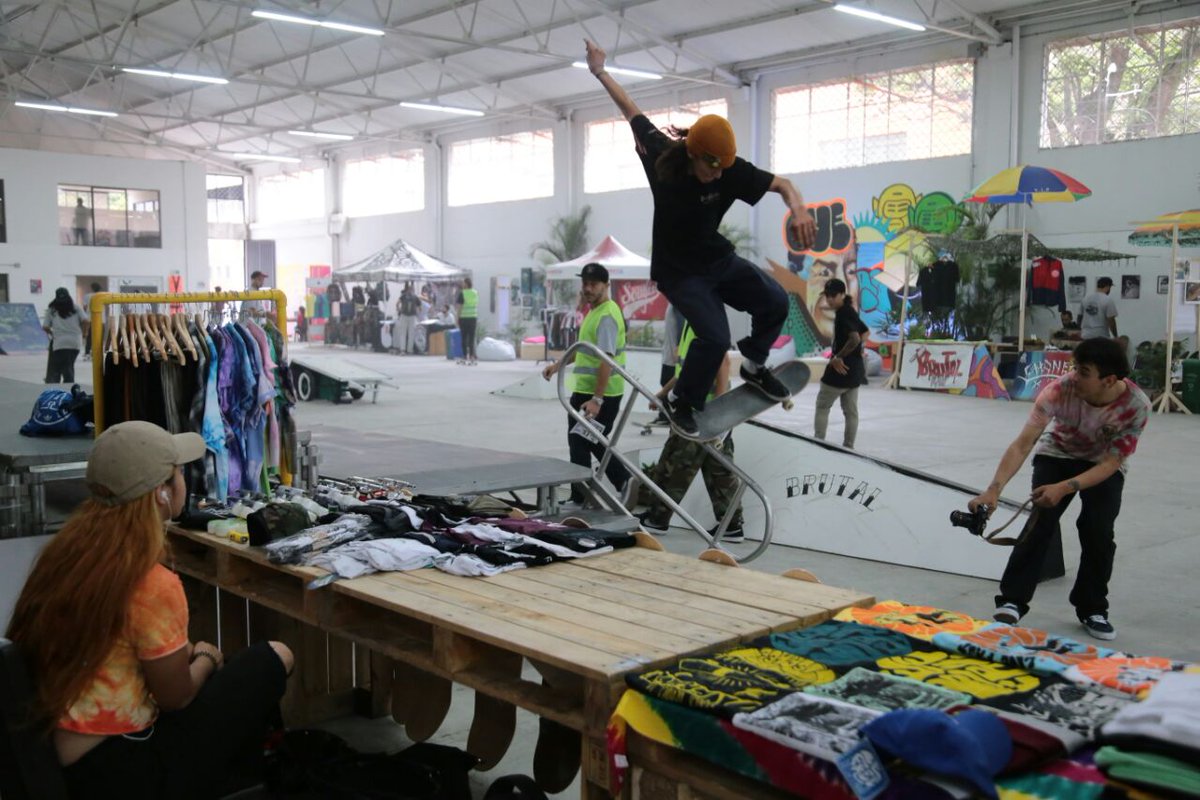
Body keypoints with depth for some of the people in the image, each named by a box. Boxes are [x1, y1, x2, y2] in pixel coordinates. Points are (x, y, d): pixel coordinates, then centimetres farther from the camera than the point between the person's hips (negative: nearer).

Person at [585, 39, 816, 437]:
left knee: (775, 302, -9)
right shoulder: (661, 154, -19)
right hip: (678, 271, -4)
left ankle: (754, 366, 18)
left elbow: (780, 184, -14)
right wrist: (600, 72, 8)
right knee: (715, 337, -21)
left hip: (718, 259, 4)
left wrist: (798, 208, -37)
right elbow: (631, 110, -4)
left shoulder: (731, 170, -18)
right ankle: (680, 401, 3)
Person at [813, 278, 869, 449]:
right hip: (854, 368, 9)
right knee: (851, 410, 11)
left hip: (841, 368, -9)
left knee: (822, 406, 3)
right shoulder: (850, 311, 11)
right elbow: (864, 331, 23)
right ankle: (848, 446, 15)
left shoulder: (842, 313, -17)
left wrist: (838, 357, -22)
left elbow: (855, 339, -29)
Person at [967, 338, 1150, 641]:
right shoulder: (1060, 390, -34)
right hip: (1057, 455, 0)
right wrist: (994, 489, -47)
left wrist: (1064, 488, -40)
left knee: (1099, 531, -15)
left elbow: (1111, 463, -26)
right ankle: (1012, 601, -6)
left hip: (1104, 465, 0)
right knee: (1040, 522, -16)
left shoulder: (1136, 406, -32)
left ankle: (1093, 609, 7)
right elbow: (1023, 444, -36)